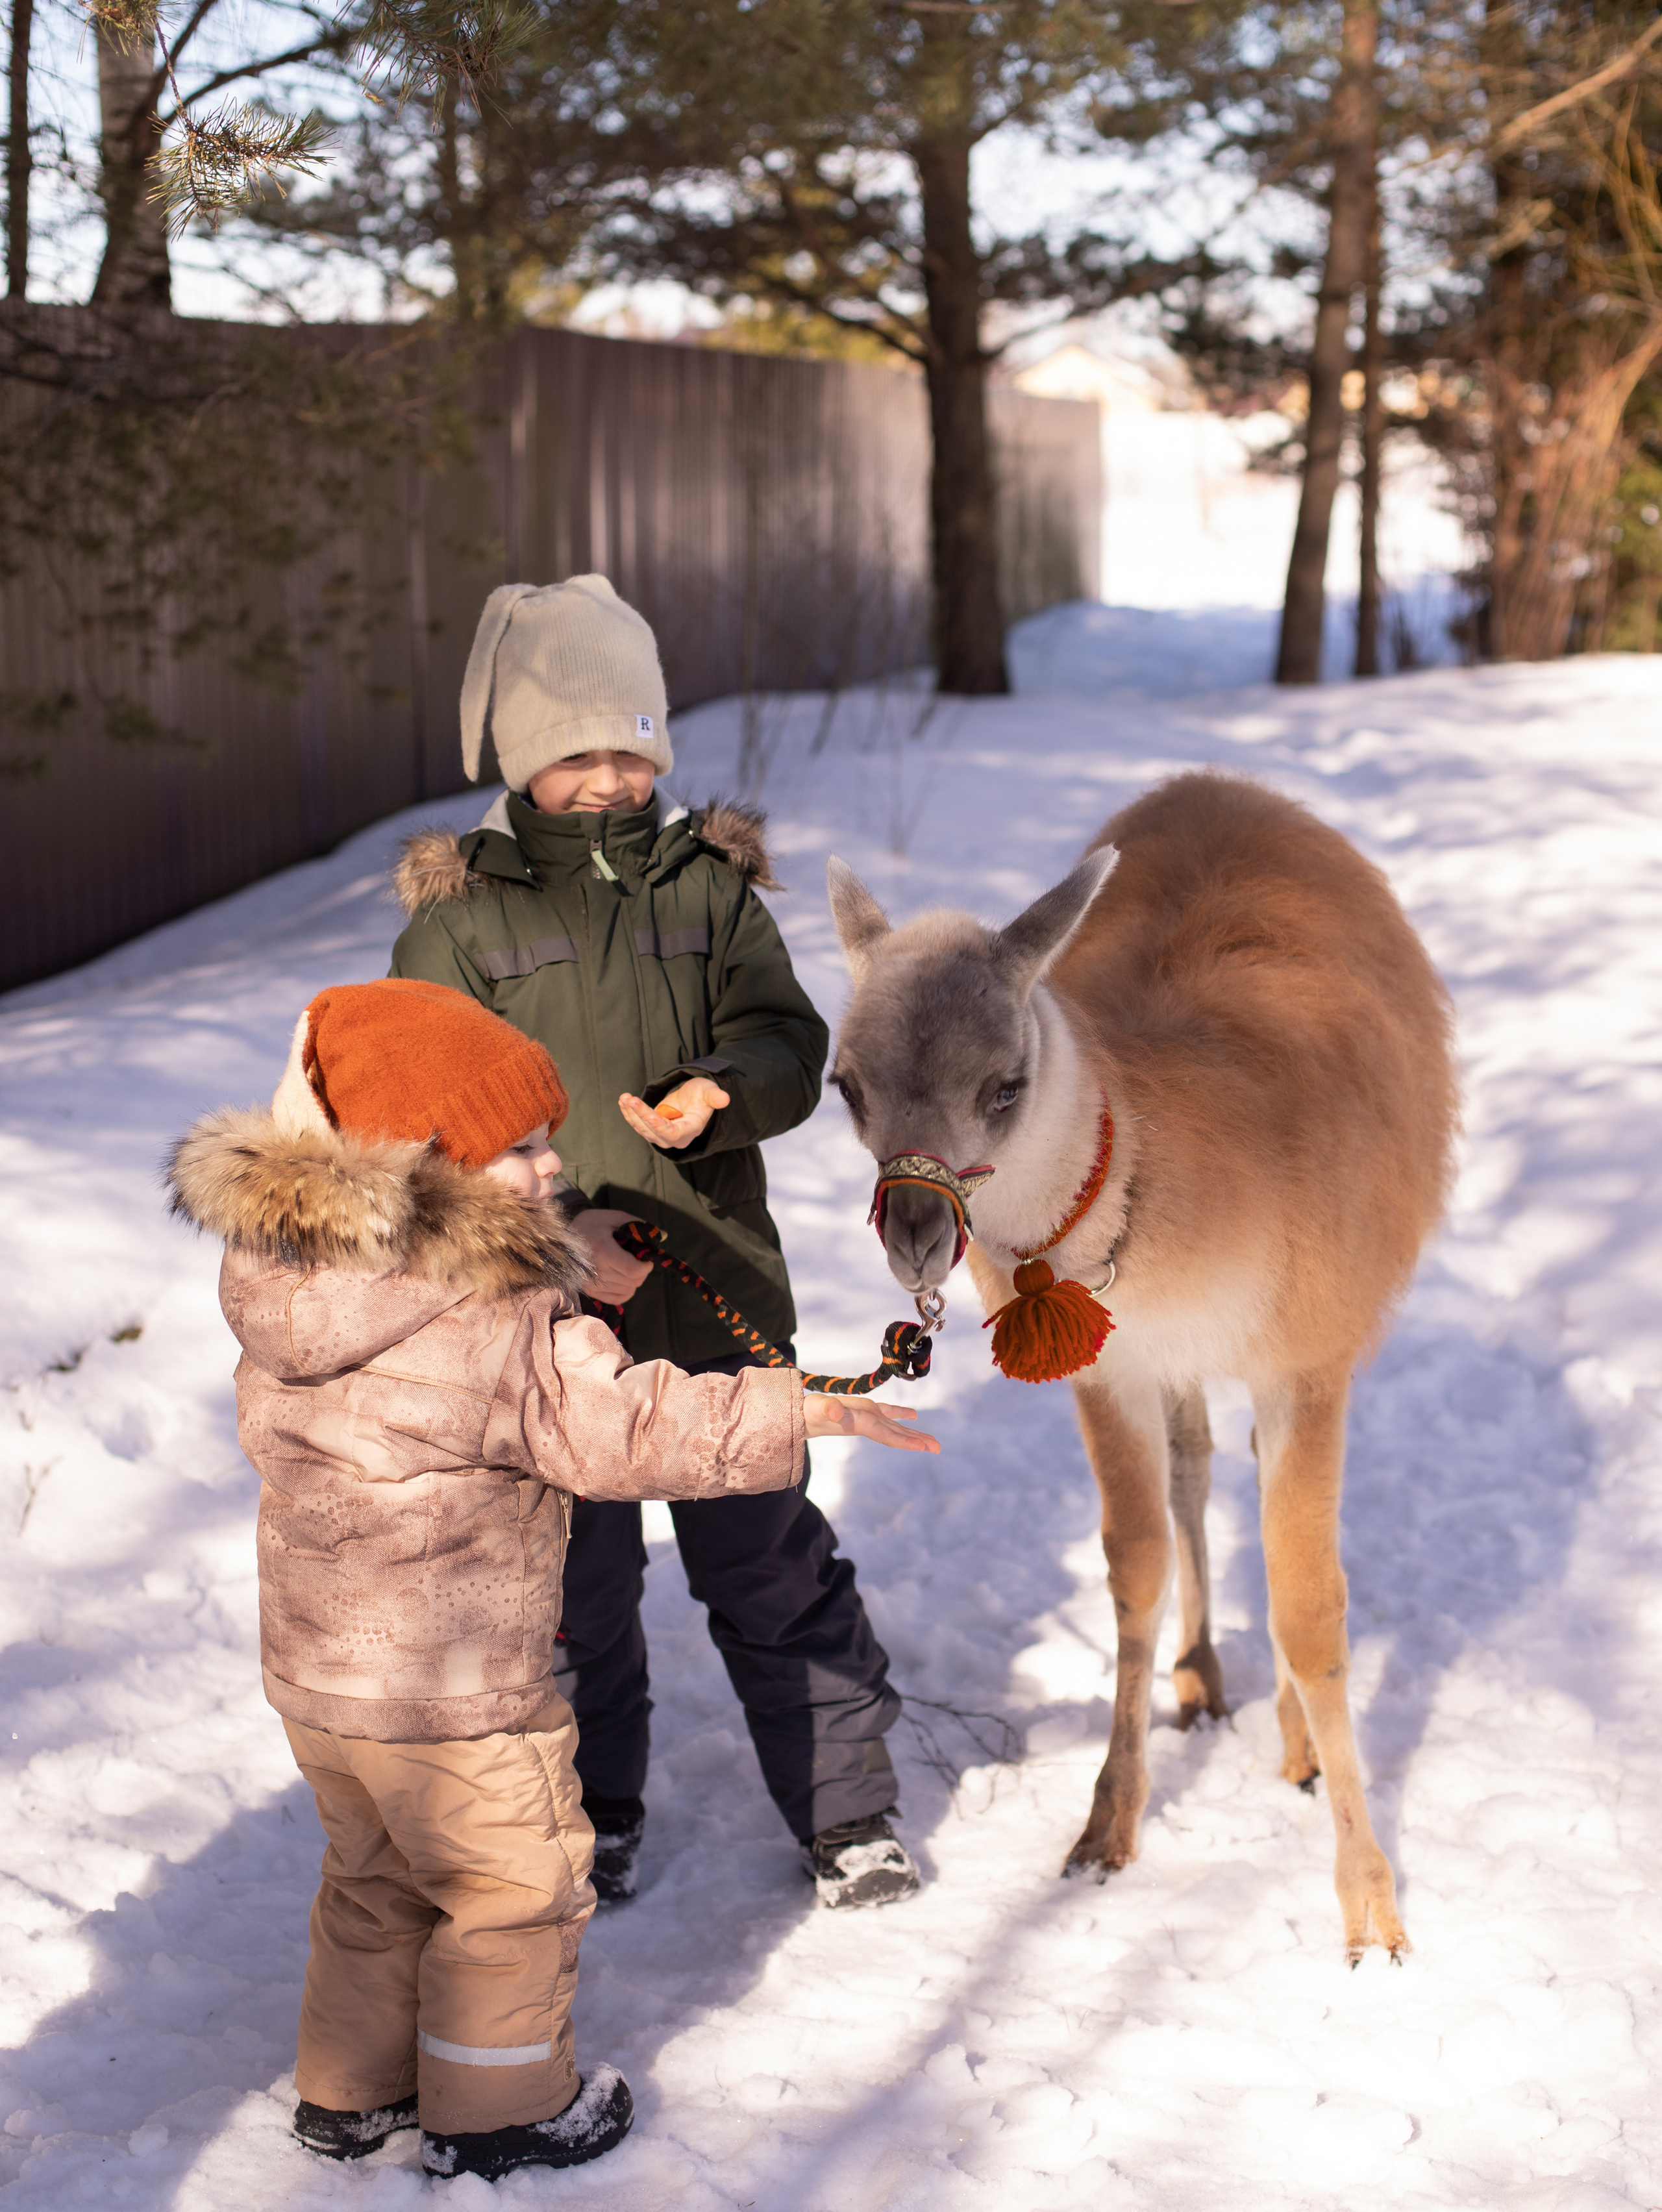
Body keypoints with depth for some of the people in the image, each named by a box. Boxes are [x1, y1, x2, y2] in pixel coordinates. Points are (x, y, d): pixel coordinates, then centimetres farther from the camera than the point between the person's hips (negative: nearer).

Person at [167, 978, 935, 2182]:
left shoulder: (285, 1290, -1)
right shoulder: (501, 1322, -26)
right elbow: (621, 1426, -26)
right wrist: (806, 1411, -20)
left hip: (316, 1666, 8)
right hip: (454, 1689, -8)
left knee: (375, 1880, 26)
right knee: (518, 1884, 13)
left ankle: (353, 2092, 39)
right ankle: (499, 2110, 26)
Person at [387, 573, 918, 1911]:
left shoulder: (711, 885, 4)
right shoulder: (460, 915, -2)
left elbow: (787, 1039, -3)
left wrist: (721, 1093, -26)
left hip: (719, 1295, 1)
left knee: (769, 1561, 9)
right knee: (575, 1573, 13)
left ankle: (847, 1810, 24)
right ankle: (597, 1807, 35)